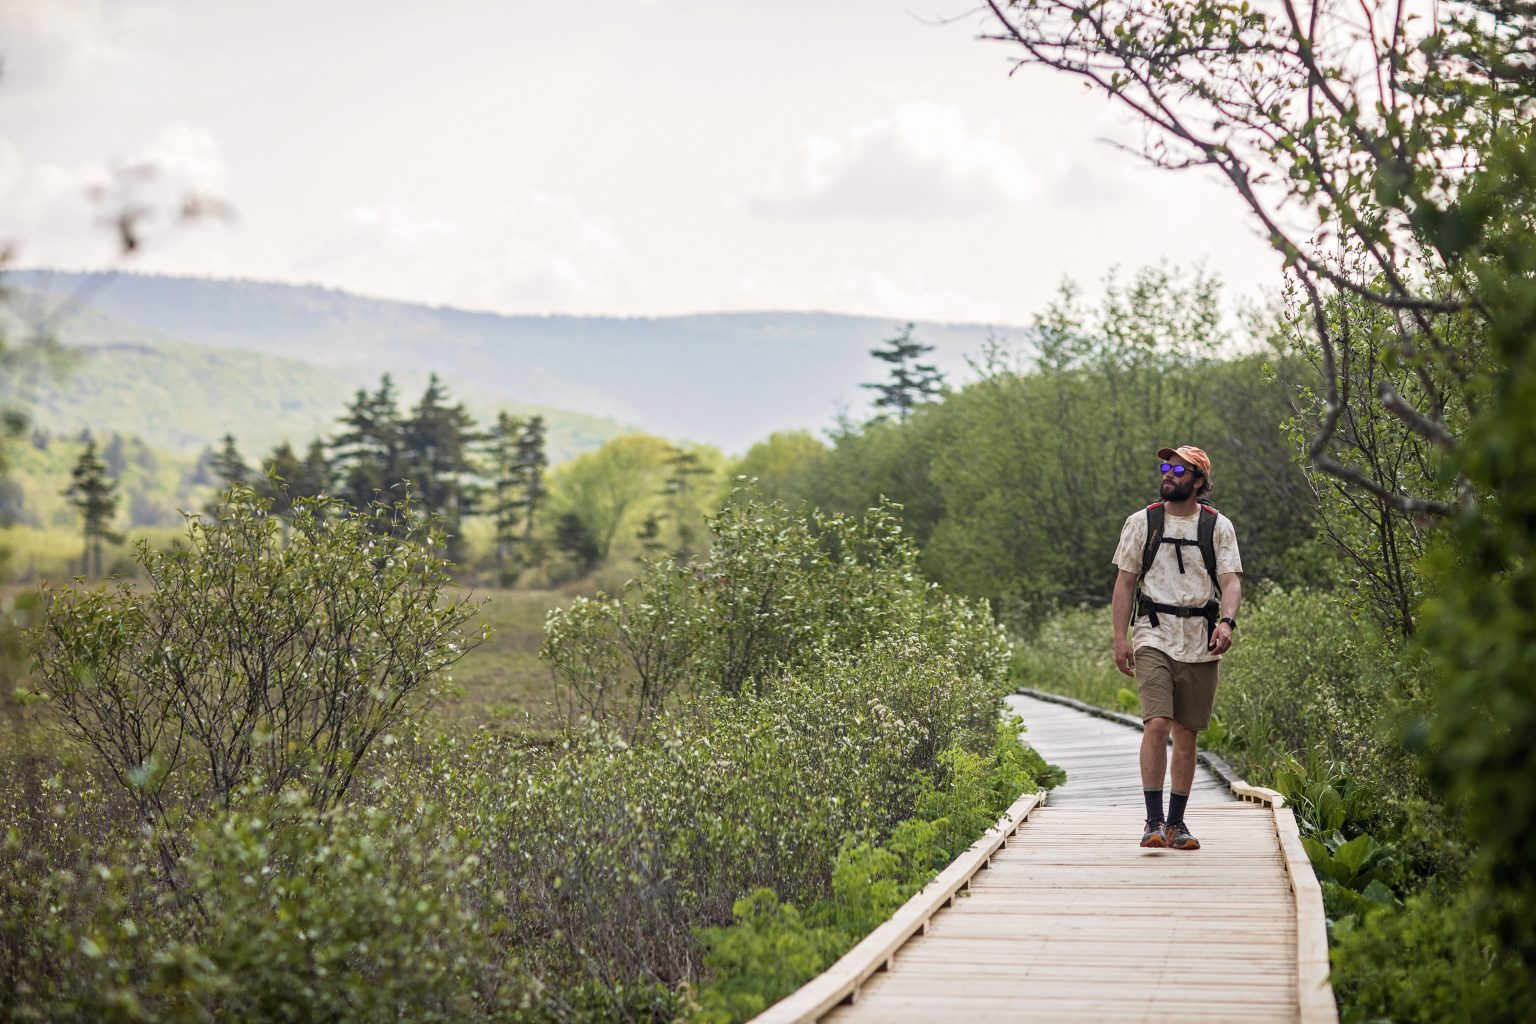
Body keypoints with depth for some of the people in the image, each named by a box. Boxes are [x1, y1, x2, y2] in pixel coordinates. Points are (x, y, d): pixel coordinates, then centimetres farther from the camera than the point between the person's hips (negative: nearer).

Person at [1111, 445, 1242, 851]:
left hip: (1200, 643, 1)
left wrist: (1227, 622, -20)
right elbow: (1125, 581, 8)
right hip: (1154, 637, -1)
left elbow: (1231, 580, -1)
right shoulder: (1141, 522, 7)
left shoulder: (1218, 526, 7)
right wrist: (1120, 638, -1)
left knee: (1186, 735, 6)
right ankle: (1153, 821, -14)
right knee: (1157, 724, -17)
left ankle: (1176, 823, 15)